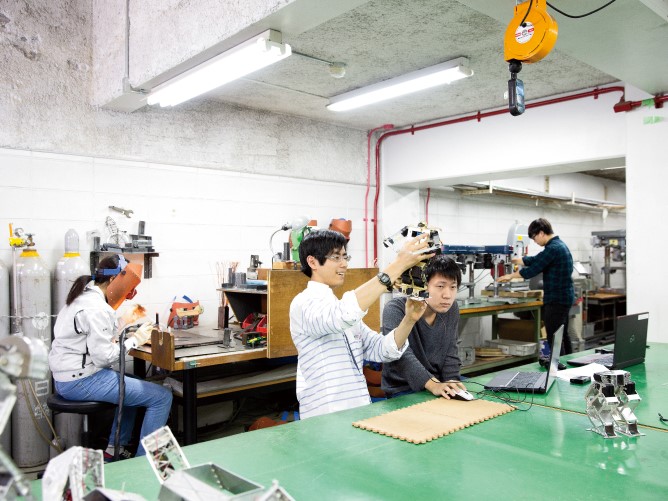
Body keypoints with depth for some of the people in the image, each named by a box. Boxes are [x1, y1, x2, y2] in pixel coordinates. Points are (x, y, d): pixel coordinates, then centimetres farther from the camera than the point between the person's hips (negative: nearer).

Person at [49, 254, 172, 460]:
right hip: (80, 381, -11)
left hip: (66, 377, 11)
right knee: (162, 397, -12)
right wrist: (135, 340, -12)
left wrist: (125, 323, 9)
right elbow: (104, 356, -23)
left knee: (133, 386, 32)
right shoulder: (97, 309, -21)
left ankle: (114, 449, 31)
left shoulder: (83, 296, 11)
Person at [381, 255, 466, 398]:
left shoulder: (451, 309, 4)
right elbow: (402, 355, -26)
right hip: (402, 391, -5)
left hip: (439, 385, 5)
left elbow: (450, 352, 5)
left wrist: (452, 381, -13)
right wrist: (433, 384, -36)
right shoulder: (395, 309, -15)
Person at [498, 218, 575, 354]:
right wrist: (512, 260, 22)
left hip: (556, 300, -10)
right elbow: (533, 260, 20)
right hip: (563, 297, 10)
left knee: (554, 339, -6)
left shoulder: (552, 248, -19)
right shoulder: (559, 244, 14)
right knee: (563, 336, 16)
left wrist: (510, 276, -3)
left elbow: (533, 269, -16)